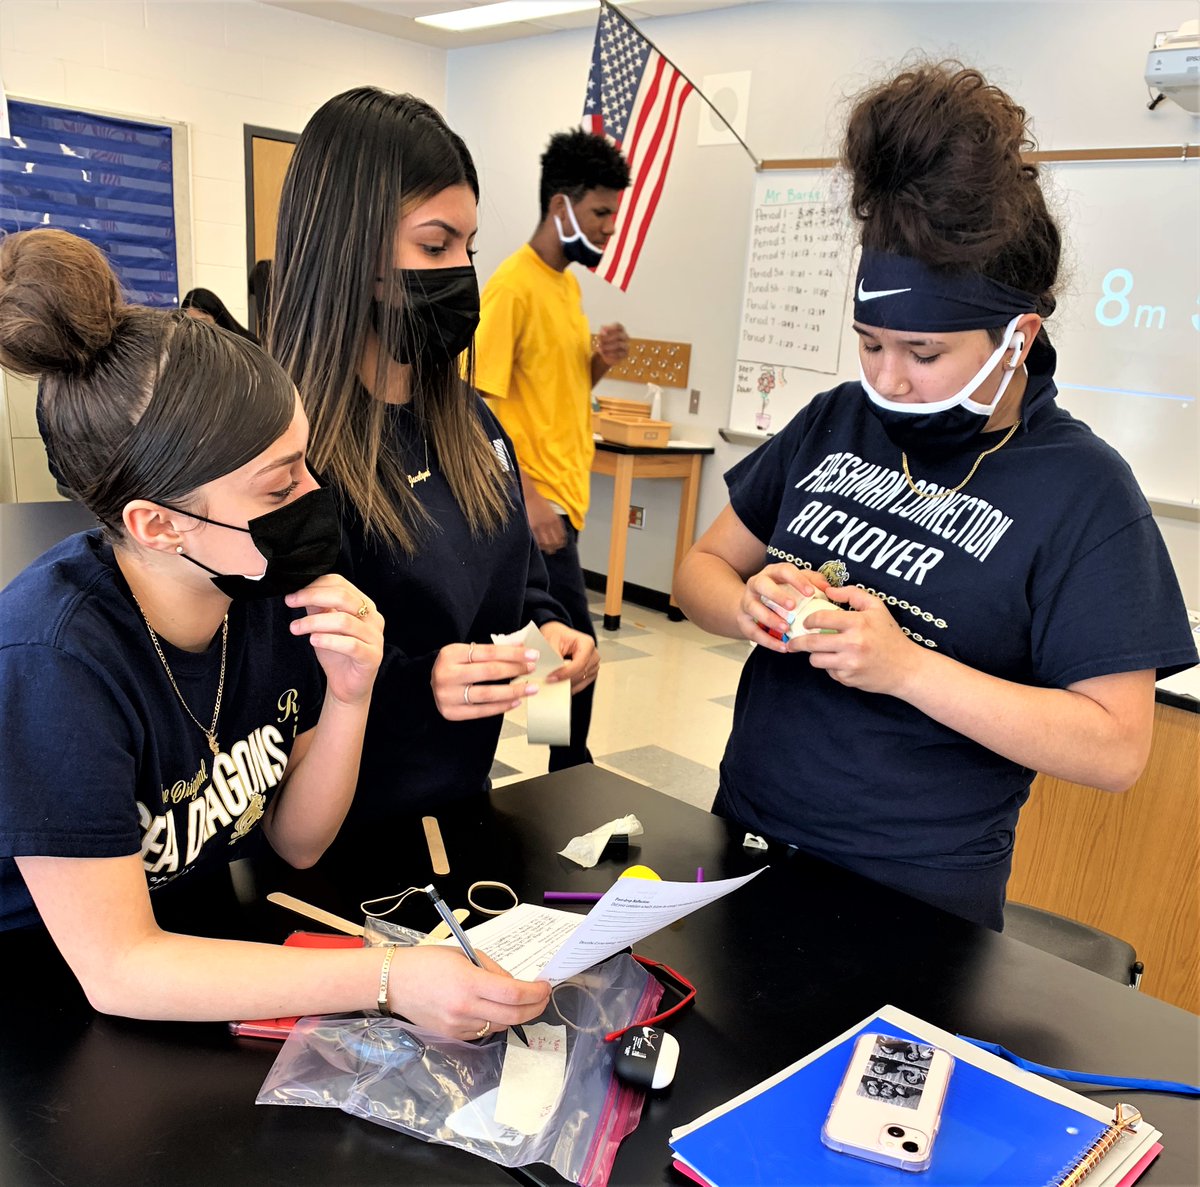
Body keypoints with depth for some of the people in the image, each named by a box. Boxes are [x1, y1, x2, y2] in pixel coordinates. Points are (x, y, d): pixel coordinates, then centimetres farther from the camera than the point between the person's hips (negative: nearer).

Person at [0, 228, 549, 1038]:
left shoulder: (276, 592, -13)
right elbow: (115, 970, -24)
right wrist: (389, 979, -30)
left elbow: (296, 842, -3)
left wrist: (350, 697, -21)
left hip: (201, 939, 4)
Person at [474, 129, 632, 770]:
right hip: (535, 500, -9)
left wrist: (599, 362, 0)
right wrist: (528, 498, -24)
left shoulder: (568, 283, 14)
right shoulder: (512, 286, -13)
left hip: (560, 494, 9)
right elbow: (479, 403, -18)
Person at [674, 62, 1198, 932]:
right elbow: (703, 565, 5)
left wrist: (907, 669, -26)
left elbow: (1116, 748, -16)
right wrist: (750, 606, -17)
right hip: (745, 834, 5)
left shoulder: (1080, 491, -12)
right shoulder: (836, 424, 1)